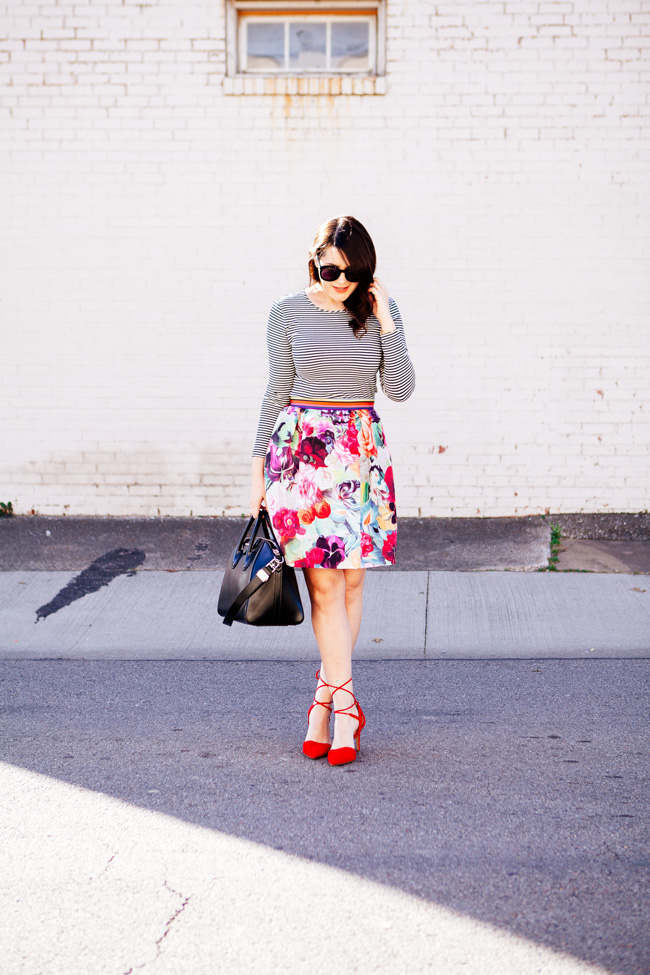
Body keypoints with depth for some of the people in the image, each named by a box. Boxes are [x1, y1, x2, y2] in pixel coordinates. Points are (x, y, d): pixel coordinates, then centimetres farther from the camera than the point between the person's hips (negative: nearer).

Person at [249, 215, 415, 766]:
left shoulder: (381, 311, 4)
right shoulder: (289, 312, 2)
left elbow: (401, 390, -3)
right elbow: (278, 390, 7)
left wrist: (385, 322, -9)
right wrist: (259, 462, 6)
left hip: (363, 453, 2)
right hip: (303, 450, -2)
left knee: (352, 578, 3)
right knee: (325, 580, -7)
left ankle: (324, 700, 15)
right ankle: (346, 708, -3)